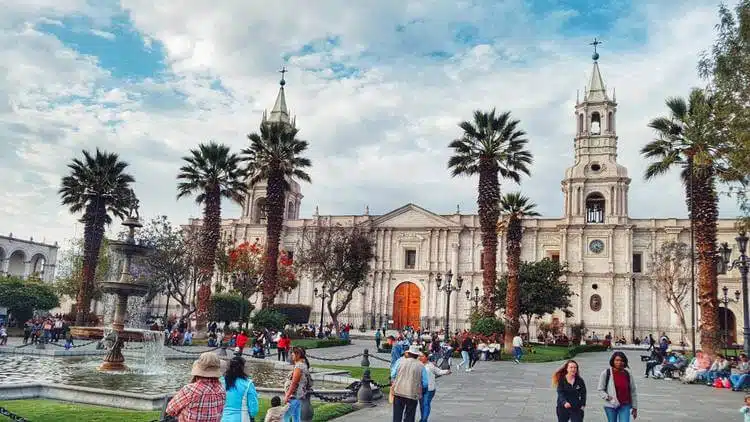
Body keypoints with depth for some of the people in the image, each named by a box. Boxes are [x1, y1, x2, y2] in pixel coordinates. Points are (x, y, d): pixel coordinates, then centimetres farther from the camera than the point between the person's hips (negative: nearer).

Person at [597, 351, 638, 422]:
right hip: (611, 406, -1)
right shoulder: (606, 373, -6)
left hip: (625, 406, 1)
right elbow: (600, 390, -1)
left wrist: (634, 407, 10)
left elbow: (633, 391, 8)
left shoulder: (628, 374, 1)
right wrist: (607, 397, -18)